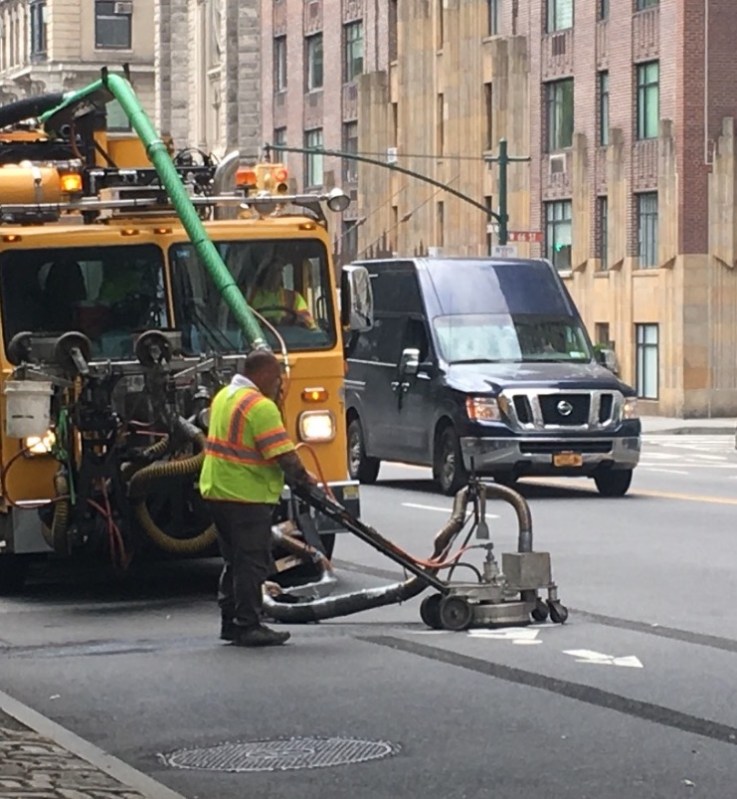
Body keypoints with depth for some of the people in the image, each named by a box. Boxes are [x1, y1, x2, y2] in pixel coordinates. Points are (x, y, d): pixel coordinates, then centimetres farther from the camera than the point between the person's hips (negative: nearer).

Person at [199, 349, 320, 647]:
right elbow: (284, 454, -22)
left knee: (234, 561, 16)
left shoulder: (223, 396, 12)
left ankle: (231, 623, 20)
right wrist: (303, 477, -4)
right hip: (247, 496, -9)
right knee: (252, 563, -4)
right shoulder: (260, 406, -18)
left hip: (217, 490, 9)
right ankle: (248, 627, -2)